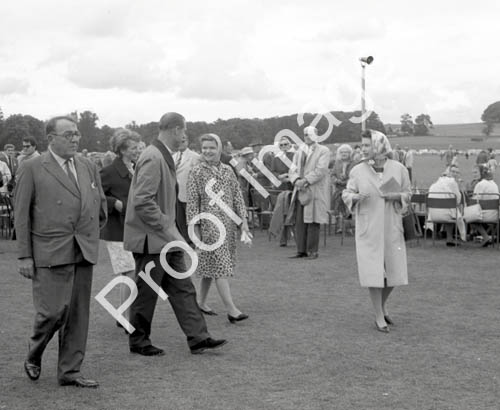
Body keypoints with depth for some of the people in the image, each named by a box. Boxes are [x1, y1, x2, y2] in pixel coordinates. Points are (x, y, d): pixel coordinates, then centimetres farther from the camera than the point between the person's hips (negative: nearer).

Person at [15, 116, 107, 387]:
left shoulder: (89, 167, 12)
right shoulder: (32, 168, -2)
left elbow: (101, 202, 25)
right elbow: (21, 214, -3)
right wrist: (25, 255, -7)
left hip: (84, 252, 5)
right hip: (50, 252, -5)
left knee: (78, 314, 7)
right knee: (53, 311, -8)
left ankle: (69, 372, 17)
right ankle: (33, 357, 21)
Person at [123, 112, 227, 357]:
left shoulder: (164, 157, 12)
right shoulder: (153, 158, -20)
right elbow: (142, 201, -26)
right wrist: (167, 228, -23)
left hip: (165, 238, 10)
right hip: (151, 238, -10)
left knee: (183, 289, 9)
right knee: (147, 293, 3)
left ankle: (198, 338, 13)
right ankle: (138, 342, 18)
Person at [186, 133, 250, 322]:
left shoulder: (227, 170, 10)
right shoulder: (197, 172, -3)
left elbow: (237, 196, 12)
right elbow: (192, 201, -4)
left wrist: (243, 220, 6)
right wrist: (195, 227, -8)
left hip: (228, 224, 5)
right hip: (209, 225, -5)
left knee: (210, 265, 13)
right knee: (219, 265, -10)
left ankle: (202, 302, 26)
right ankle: (231, 309, -14)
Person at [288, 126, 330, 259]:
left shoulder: (323, 151, 1)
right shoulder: (299, 152, 20)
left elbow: (320, 171, -11)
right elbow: (292, 170, 11)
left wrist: (305, 181, -17)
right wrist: (297, 180, -10)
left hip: (315, 192, -5)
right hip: (300, 191, 5)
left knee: (313, 222, -5)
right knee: (299, 222, 2)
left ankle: (312, 251, 1)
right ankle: (301, 250, 7)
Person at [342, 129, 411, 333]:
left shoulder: (398, 169, -2)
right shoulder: (358, 171, -3)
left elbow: (408, 193, 7)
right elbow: (346, 193, 3)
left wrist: (396, 196, -14)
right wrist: (355, 197, -19)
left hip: (392, 227, 1)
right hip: (368, 228, -1)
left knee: (394, 270, 6)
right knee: (373, 271, -1)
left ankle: (383, 304, 36)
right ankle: (379, 316, 14)